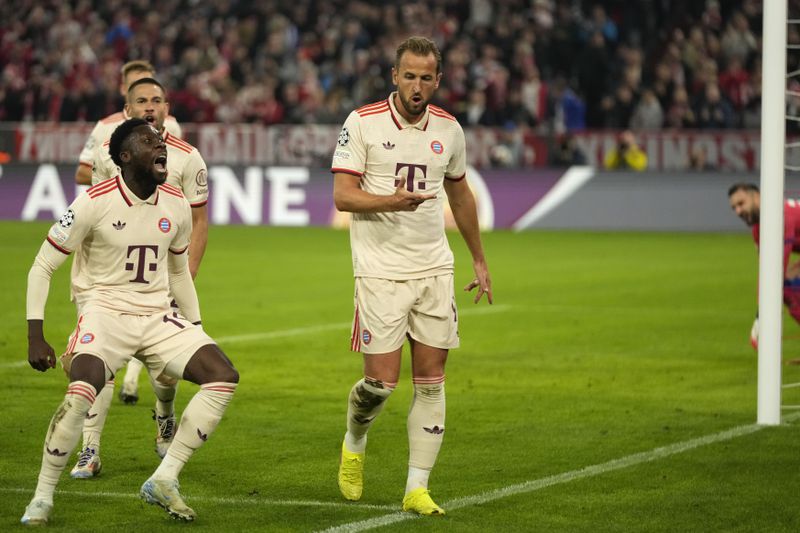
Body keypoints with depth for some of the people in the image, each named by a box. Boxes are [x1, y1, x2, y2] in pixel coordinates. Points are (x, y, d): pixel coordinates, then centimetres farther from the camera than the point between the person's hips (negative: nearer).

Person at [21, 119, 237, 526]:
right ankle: (42, 496, -14)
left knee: (223, 376, -13)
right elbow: (42, 267, -6)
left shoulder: (176, 207, 5)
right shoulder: (95, 203, -11)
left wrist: (196, 330, 17)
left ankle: (164, 480, -7)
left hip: (157, 318, 6)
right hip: (104, 312, -6)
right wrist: (35, 336, -13)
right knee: (82, 392, -32)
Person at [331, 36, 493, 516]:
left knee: (431, 382, 0)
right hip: (381, 272, -4)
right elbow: (342, 194, -9)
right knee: (381, 381, -7)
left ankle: (417, 488, 6)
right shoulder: (363, 124, -6)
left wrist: (480, 260, 25)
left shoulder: (449, 129, 7)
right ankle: (355, 444, 25)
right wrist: (392, 201, -26)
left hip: (435, 269, 4)